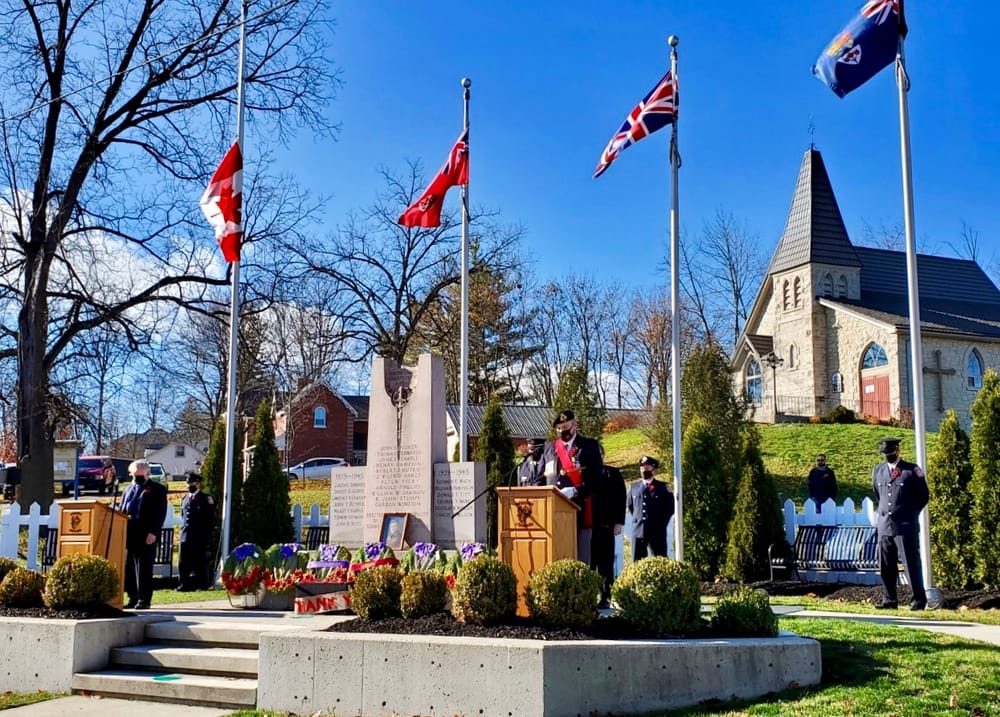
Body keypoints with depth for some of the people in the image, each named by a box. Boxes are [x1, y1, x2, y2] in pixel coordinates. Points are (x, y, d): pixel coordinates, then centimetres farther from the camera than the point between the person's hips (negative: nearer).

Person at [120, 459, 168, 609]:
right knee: (128, 568, 7)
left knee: (144, 569, -4)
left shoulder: (157, 490, 2)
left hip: (146, 536, -6)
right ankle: (132, 598, 15)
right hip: (128, 535, 6)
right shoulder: (128, 490, 22)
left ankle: (144, 599, 0)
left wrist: (153, 532, -15)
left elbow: (160, 513, -6)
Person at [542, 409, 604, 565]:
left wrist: (574, 491, -16)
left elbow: (597, 479, -4)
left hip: (579, 510, -3)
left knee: (581, 559, -2)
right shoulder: (549, 448, 17)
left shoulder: (589, 446, 5)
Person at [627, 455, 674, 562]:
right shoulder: (634, 487, 15)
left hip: (657, 533, -3)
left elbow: (670, 508, 4)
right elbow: (630, 506, 25)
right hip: (638, 531, 3)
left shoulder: (663, 487, 4)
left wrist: (660, 523, 0)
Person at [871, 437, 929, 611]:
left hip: (906, 526, -5)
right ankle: (889, 600, 14)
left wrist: (911, 514, 8)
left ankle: (918, 600, 3)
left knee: (911, 564, -3)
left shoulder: (912, 470, -3)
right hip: (884, 525, 5)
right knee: (886, 566, 7)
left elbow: (923, 495, 4)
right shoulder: (878, 471, 12)